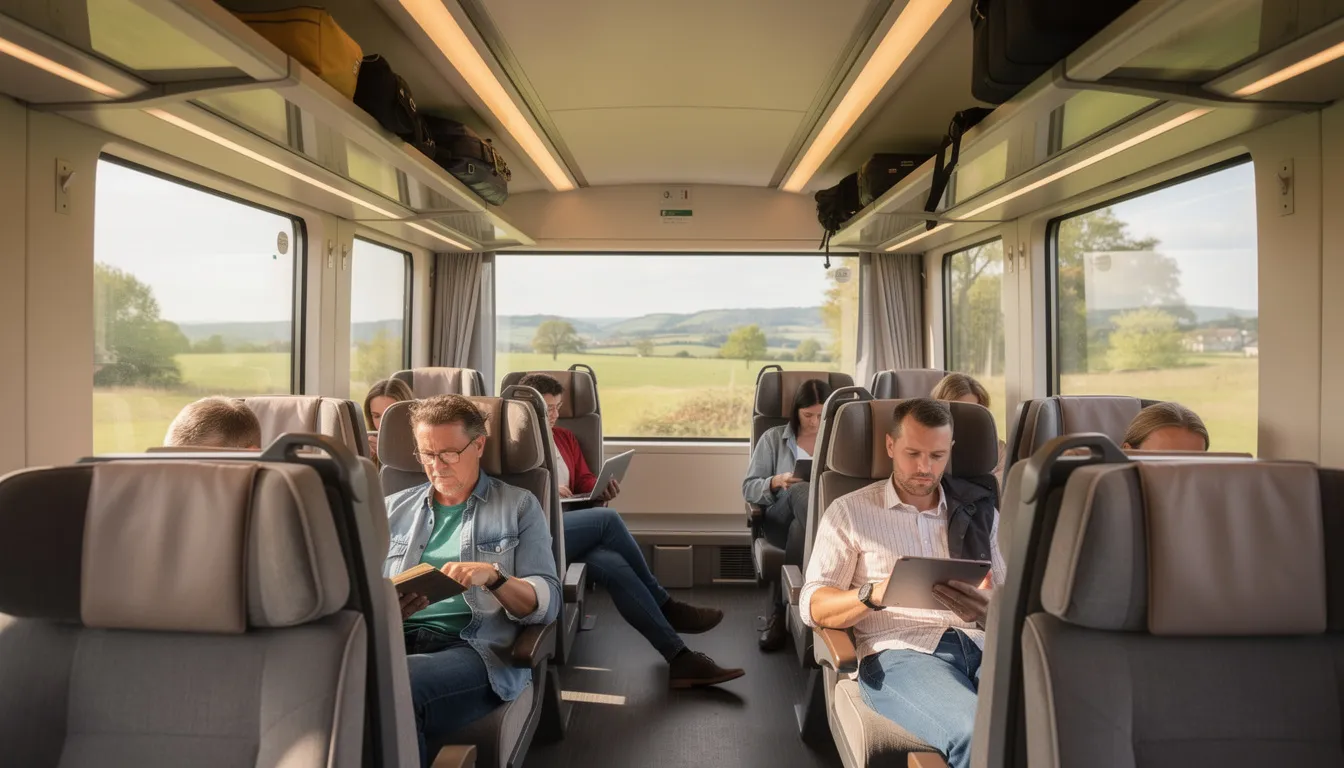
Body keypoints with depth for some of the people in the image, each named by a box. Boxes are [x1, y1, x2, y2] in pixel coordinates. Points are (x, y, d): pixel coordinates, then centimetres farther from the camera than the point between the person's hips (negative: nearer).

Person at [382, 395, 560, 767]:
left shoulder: (519, 506, 11)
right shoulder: (393, 508, 21)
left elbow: (547, 603, 3)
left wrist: (493, 576, -17)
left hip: (476, 647, -2)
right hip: (396, 640, 3)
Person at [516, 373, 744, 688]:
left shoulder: (565, 438, 24)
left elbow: (585, 482, 23)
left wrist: (601, 489, 0)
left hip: (570, 529, 6)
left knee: (614, 565, -25)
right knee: (607, 518, -26)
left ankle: (679, 658, -24)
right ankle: (664, 604, -13)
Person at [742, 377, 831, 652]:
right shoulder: (773, 437, 14)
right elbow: (749, 488, 8)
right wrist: (776, 482, -13)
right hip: (781, 521, -1)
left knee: (800, 528, -38)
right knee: (799, 490, -38)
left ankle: (778, 608, -27)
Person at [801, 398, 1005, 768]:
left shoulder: (978, 509, 19)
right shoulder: (850, 512, 9)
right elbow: (813, 606, 2)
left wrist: (988, 608, -13)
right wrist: (874, 594, -19)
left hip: (981, 643, 3)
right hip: (899, 651, -3)